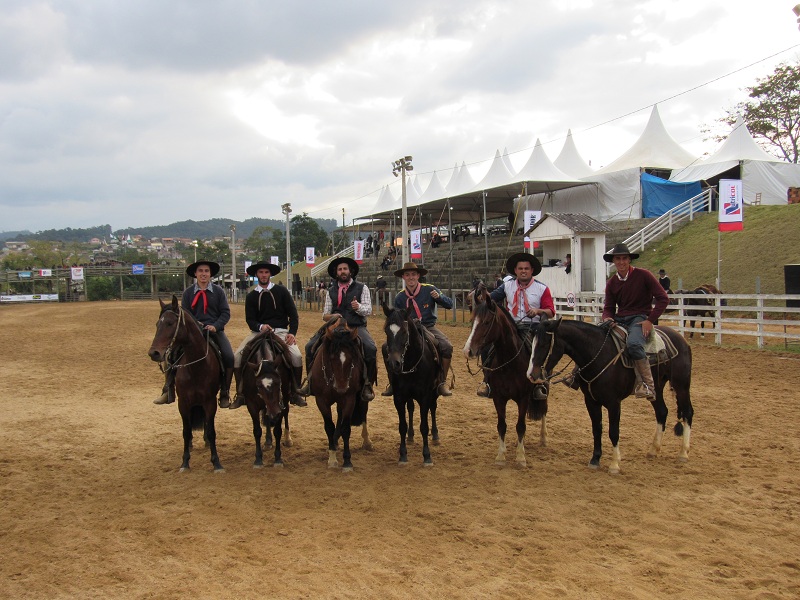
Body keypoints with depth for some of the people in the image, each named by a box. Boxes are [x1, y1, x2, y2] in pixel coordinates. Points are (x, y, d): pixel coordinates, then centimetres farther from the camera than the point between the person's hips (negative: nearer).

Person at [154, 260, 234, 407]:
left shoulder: (218, 291, 5)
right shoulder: (188, 292, 8)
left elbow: (226, 313, 1)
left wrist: (215, 326, -16)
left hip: (215, 330, -1)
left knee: (229, 357, -24)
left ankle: (225, 393, -9)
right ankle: (168, 391, -6)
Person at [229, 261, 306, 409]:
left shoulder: (282, 291, 6)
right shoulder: (251, 296, 10)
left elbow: (293, 314, 4)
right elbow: (250, 320, 3)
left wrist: (292, 333, -11)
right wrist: (261, 327, -19)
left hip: (280, 332, -1)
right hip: (258, 331, 2)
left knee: (297, 355, -26)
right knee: (237, 356, -19)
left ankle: (295, 394, -8)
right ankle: (240, 394, -5)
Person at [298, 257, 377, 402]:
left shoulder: (362, 288, 7)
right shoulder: (331, 291, 15)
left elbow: (368, 310, -1)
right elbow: (325, 315, 14)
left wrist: (358, 307, -24)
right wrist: (332, 317, -10)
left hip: (356, 327, -3)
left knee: (370, 348, -32)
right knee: (310, 346, -14)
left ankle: (367, 384, -16)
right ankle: (311, 381, 2)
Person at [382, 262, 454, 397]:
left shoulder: (429, 289, -4)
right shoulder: (400, 297, 2)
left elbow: (449, 304, -4)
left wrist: (438, 297, -23)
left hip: (429, 328, -2)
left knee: (447, 347, -29)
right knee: (387, 347, -18)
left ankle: (442, 382, -12)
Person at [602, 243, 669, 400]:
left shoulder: (643, 275, -3)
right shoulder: (611, 283, 11)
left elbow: (663, 298, -4)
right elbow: (609, 307, 14)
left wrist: (650, 320, -12)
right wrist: (607, 318, -11)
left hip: (639, 318, -6)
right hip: (619, 320, 6)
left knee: (634, 344, -36)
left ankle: (648, 386, -28)